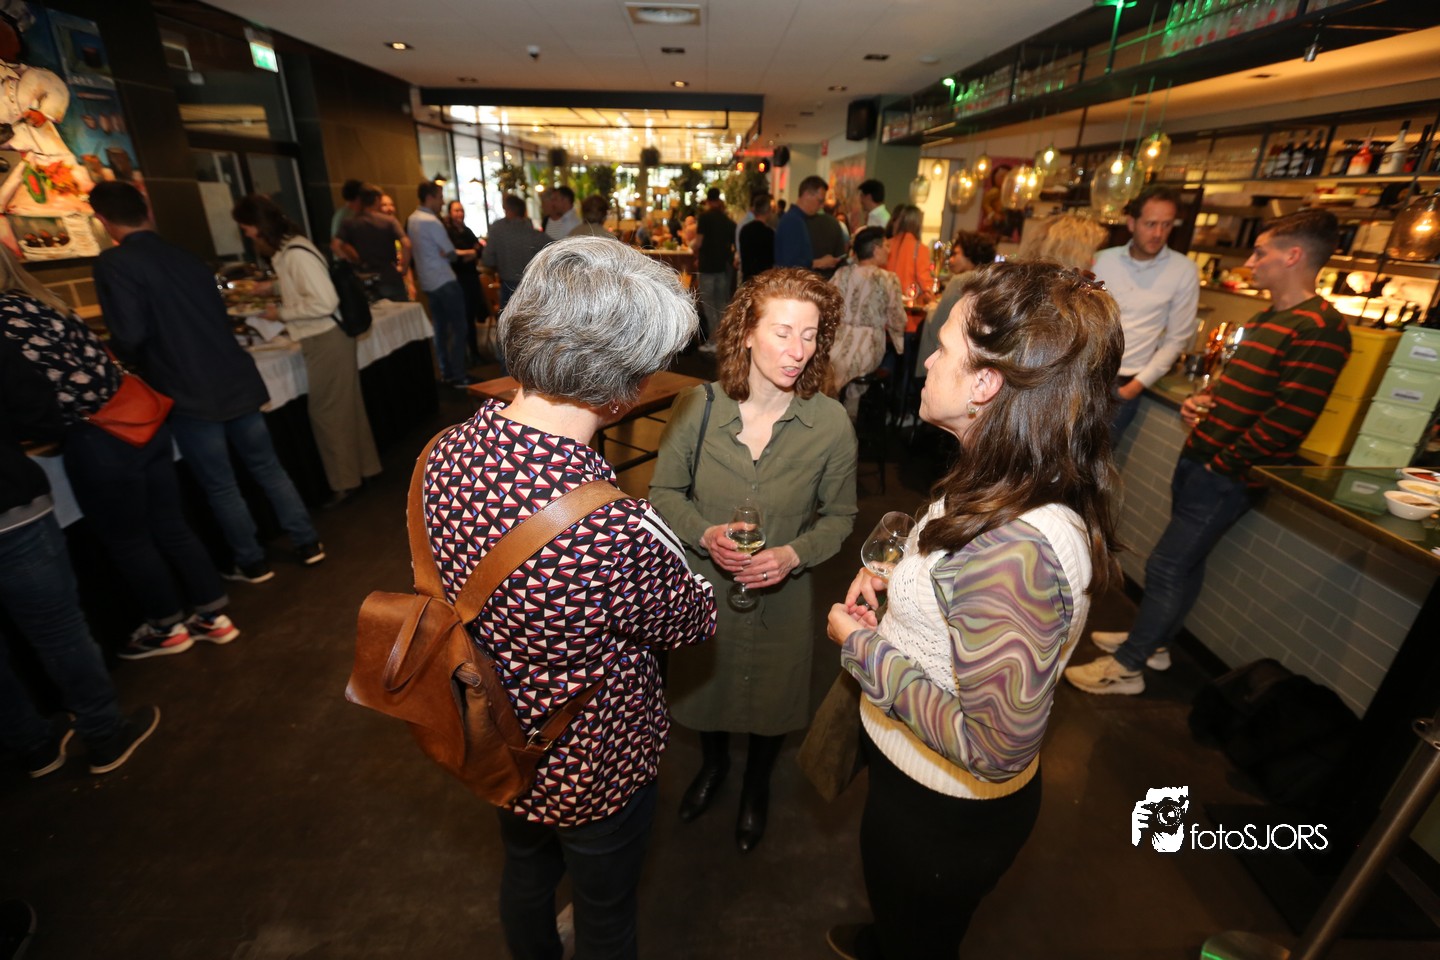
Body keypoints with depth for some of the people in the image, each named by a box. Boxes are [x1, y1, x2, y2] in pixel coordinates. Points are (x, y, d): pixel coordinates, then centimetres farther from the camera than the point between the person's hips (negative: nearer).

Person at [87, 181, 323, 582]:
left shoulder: (113, 264, -10)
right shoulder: (184, 256, 10)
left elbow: (130, 337, -18)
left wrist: (121, 355, 6)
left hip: (190, 394, -5)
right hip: (236, 380, 6)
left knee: (220, 487, 7)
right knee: (268, 467, 14)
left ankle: (252, 563, 19)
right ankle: (308, 543, 19)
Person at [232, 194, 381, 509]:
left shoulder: (296, 253, -19)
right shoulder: (287, 250, 12)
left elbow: (324, 302, -24)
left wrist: (282, 313, -14)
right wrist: (273, 287, 22)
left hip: (327, 341, -10)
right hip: (322, 340, 10)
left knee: (327, 412, 0)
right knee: (343, 408, 15)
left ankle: (346, 481, 13)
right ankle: (361, 467, 27)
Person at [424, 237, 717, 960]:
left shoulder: (444, 454, -21)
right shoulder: (618, 537, -43)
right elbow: (694, 621, -20)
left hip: (496, 743, 6)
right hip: (592, 771, -6)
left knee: (525, 872, 36)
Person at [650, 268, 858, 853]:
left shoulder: (831, 424, -18)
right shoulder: (696, 408, -17)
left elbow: (839, 515, -6)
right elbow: (664, 490, -5)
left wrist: (794, 554, -23)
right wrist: (706, 534, -23)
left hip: (781, 596, 0)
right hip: (702, 586, 1)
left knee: (771, 698, 24)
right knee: (704, 689, 27)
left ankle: (756, 785, 60)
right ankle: (713, 763, 64)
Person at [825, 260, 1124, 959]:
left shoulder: (1017, 547, -38)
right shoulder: (1016, 489, -8)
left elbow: (996, 747, -34)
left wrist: (862, 646, -26)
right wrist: (896, 573, -6)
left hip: (944, 811, -8)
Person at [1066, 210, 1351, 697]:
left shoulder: (1319, 329, -17)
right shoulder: (1265, 319, 14)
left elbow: (1288, 420, -23)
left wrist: (1222, 462, -16)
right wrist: (1200, 401, 6)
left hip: (1226, 474, -9)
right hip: (1199, 457, 9)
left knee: (1166, 566, -4)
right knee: (1184, 562, 19)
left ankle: (1125, 667, 8)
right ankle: (1151, 640, 33)